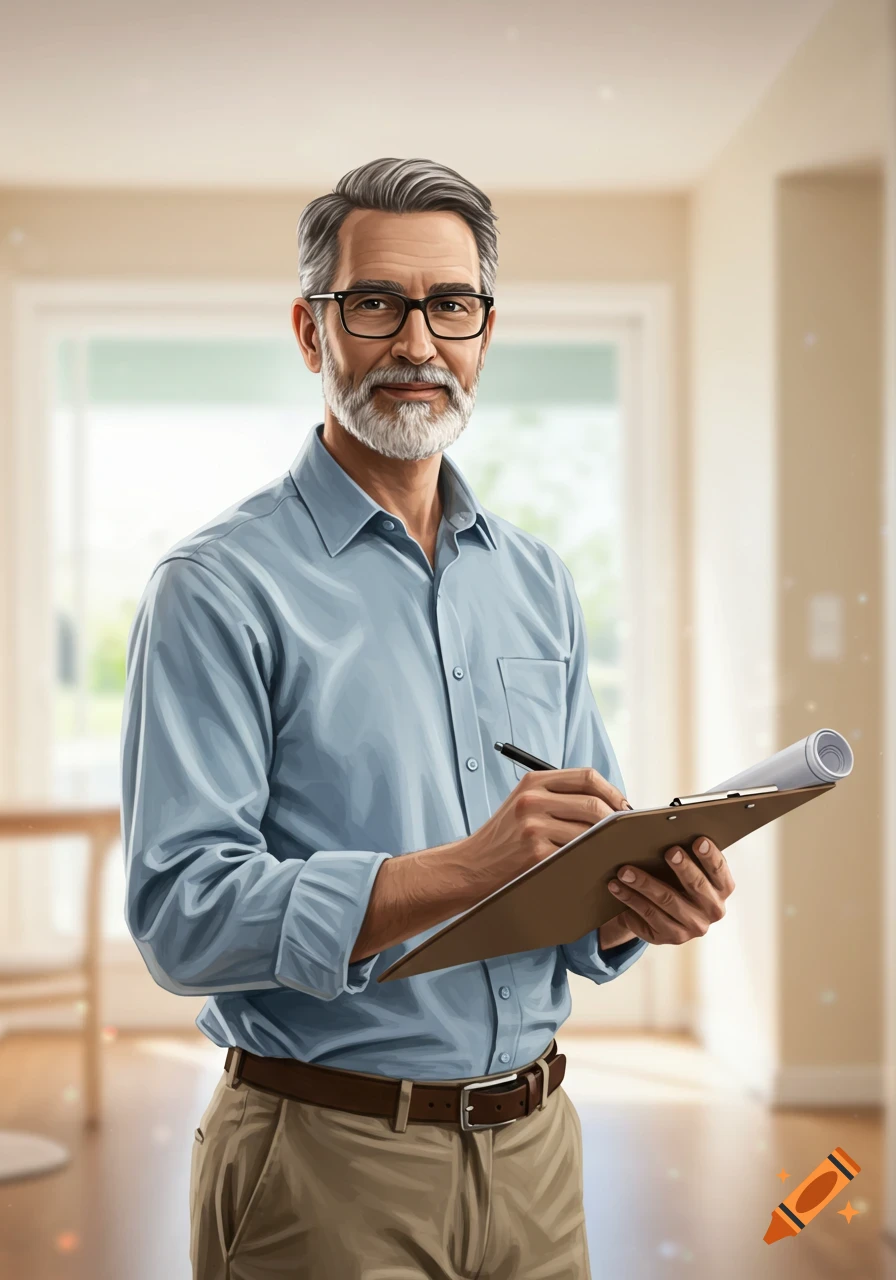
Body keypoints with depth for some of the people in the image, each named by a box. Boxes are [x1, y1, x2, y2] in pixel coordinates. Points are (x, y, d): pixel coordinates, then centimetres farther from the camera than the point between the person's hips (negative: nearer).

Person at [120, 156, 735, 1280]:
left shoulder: (538, 583, 9)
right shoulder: (218, 588, -10)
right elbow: (181, 915, -18)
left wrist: (637, 906, -10)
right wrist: (461, 870, -27)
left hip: (532, 1146, 5)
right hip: (328, 1162, -5)